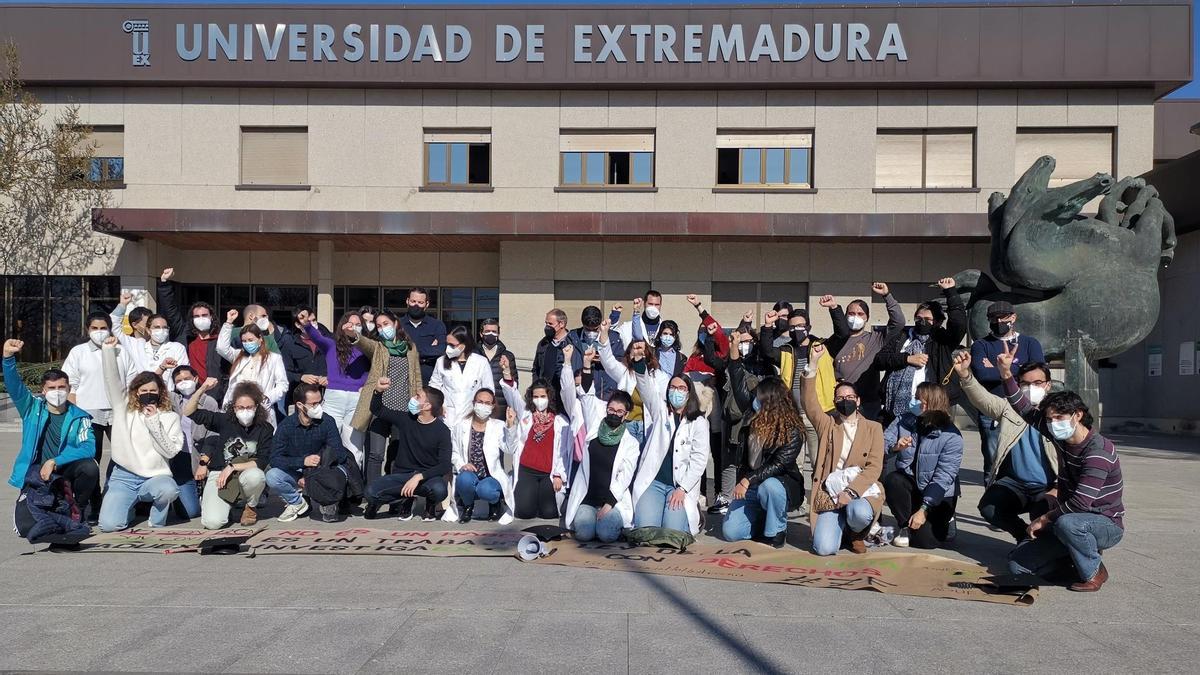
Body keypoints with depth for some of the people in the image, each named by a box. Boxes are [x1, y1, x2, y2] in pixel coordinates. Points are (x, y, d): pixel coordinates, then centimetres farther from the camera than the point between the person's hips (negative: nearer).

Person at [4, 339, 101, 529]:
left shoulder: (79, 417, -5)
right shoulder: (32, 408, 1)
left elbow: (88, 448, -17)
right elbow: (14, 386, -15)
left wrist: (55, 462, -25)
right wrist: (8, 357, -31)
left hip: (66, 469, -1)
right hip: (37, 471, 1)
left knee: (89, 467, -32)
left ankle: (80, 508, -4)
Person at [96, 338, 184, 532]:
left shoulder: (170, 417, 4)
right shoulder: (124, 408, 9)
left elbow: (170, 451, -5)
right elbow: (112, 381, -1)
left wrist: (154, 422, -11)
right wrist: (108, 349, -9)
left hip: (155, 477, -1)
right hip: (123, 476, 1)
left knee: (168, 490, -38)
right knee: (109, 525, -18)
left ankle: (157, 522, -3)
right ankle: (129, 503, 19)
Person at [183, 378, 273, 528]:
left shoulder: (265, 429, -8)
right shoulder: (225, 420, -4)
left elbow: (262, 462, -13)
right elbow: (189, 412, -5)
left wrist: (232, 467, -18)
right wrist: (202, 389, -19)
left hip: (247, 473, -1)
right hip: (219, 474, 1)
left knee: (256, 476, -38)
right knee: (213, 523, -20)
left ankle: (251, 507, -2)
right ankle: (207, 500, 20)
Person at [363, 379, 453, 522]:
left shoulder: (442, 431, -6)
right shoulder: (406, 420, 5)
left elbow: (446, 465, -14)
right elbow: (377, 410, 17)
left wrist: (419, 477, -26)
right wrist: (378, 392, -3)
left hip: (428, 476, -3)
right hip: (402, 474, 3)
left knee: (439, 490, -37)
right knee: (372, 492, -25)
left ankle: (430, 504, 2)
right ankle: (408, 498, 3)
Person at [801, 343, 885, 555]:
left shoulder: (873, 428, 8)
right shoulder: (827, 424, 12)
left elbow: (874, 467, -2)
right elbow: (809, 401, -5)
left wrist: (850, 492, -16)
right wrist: (812, 363, -15)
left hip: (860, 490, 0)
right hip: (830, 494, 0)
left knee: (859, 513, -37)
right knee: (824, 548, -20)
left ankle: (856, 534, 2)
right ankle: (840, 526, 16)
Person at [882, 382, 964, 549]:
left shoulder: (951, 436, -18)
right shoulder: (903, 421, -5)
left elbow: (943, 477, -21)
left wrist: (924, 509, -26)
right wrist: (894, 447, -33)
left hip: (939, 495, -3)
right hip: (910, 484, 3)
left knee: (924, 539, -18)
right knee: (892, 480, -30)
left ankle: (943, 521, 19)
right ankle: (905, 526, -6)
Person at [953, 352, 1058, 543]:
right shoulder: (1009, 408, 4)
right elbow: (983, 398, -15)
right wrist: (965, 374, -35)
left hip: (1048, 488, -2)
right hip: (1014, 483, 3)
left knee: (1042, 511, -32)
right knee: (988, 507, -22)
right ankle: (1025, 536, 9)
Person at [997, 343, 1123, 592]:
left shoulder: (1098, 451, -24)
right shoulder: (1060, 436, -2)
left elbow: (1081, 501, -30)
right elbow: (1025, 409, -1)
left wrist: (1045, 519, -17)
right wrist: (1006, 373, -15)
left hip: (1106, 524, -7)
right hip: (1073, 519, 7)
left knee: (1066, 523, -41)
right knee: (1017, 562, -6)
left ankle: (1093, 572, -11)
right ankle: (1085, 555, 9)